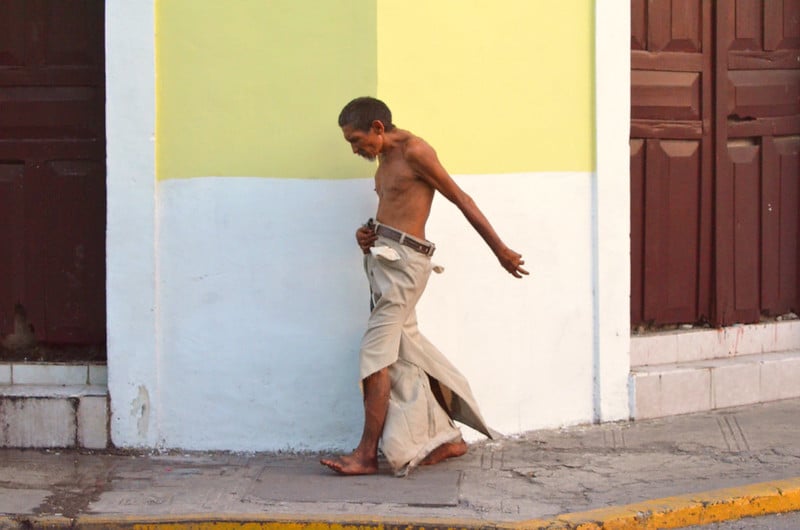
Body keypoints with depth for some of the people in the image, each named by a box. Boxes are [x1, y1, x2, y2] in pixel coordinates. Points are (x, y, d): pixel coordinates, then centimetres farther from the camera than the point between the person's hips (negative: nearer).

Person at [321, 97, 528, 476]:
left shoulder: (414, 152, -11)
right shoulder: (385, 159, 17)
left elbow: (461, 200, -9)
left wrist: (501, 252, -6)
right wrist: (366, 234, 4)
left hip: (403, 261, -9)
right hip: (383, 258, 9)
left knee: (376, 356, -11)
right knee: (405, 352, 11)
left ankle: (367, 454, -10)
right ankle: (447, 439, 19)